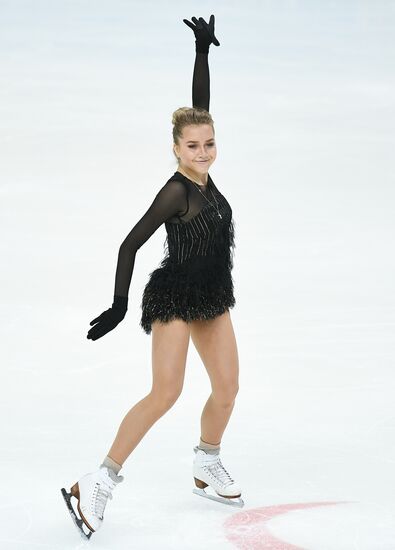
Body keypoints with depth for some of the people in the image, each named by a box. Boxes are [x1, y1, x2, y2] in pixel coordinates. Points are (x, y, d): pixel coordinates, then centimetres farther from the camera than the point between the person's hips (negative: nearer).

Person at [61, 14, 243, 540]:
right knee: (165, 393, -14)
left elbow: (200, 104, 4)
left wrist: (203, 51, 1)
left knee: (227, 388, 8)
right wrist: (119, 306, -15)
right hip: (173, 297, -8)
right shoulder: (176, 190, -18)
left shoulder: (204, 176, 1)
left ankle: (208, 466, 30)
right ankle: (100, 482, -11)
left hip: (211, 298, 8)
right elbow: (131, 244, -16)